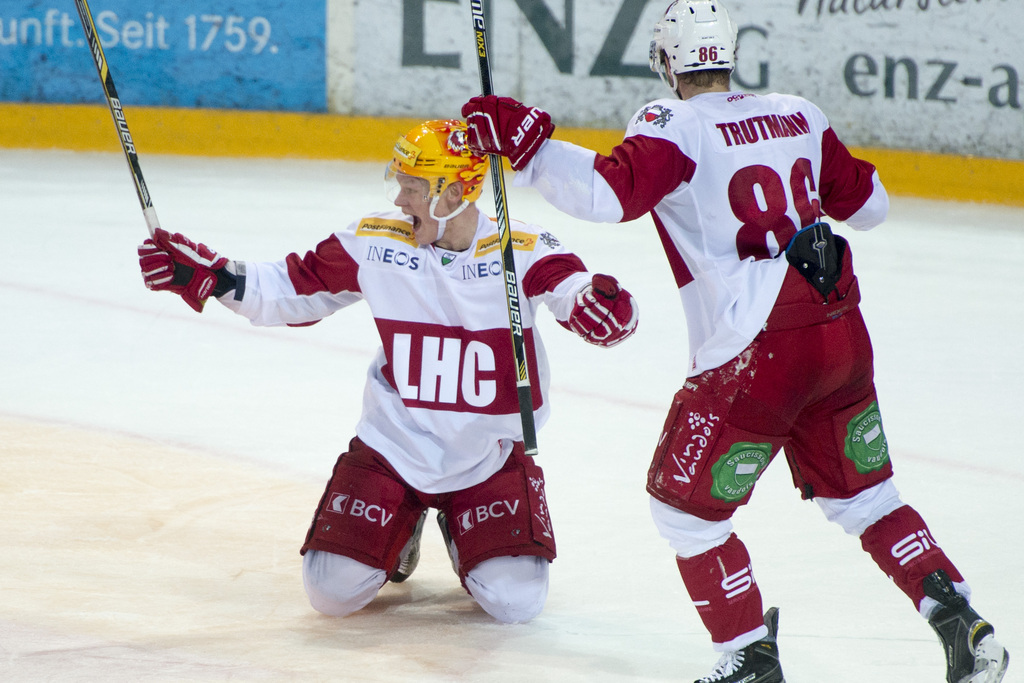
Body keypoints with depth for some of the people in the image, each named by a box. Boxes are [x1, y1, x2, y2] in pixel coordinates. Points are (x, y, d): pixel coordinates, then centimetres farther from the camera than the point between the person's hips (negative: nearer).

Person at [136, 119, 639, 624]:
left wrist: (603, 308, -50)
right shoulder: (376, 242, -7)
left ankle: (460, 528, 21)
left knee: (515, 602, -14)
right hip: (393, 446, 2)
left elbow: (577, 291, -26)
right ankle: (401, 530, 27)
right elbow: (294, 291, 2)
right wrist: (205, 275, -7)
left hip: (489, 461, -2)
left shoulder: (522, 252, -15)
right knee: (332, 592, -8)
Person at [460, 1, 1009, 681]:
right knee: (864, 497, 22)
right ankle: (963, 626, 15)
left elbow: (606, 194, -23)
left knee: (684, 506, 10)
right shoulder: (798, 115, 11)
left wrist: (525, 142, -18)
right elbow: (868, 203, 22)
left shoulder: (675, 126, -8)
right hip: (844, 338, 7)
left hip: (757, 356, -7)